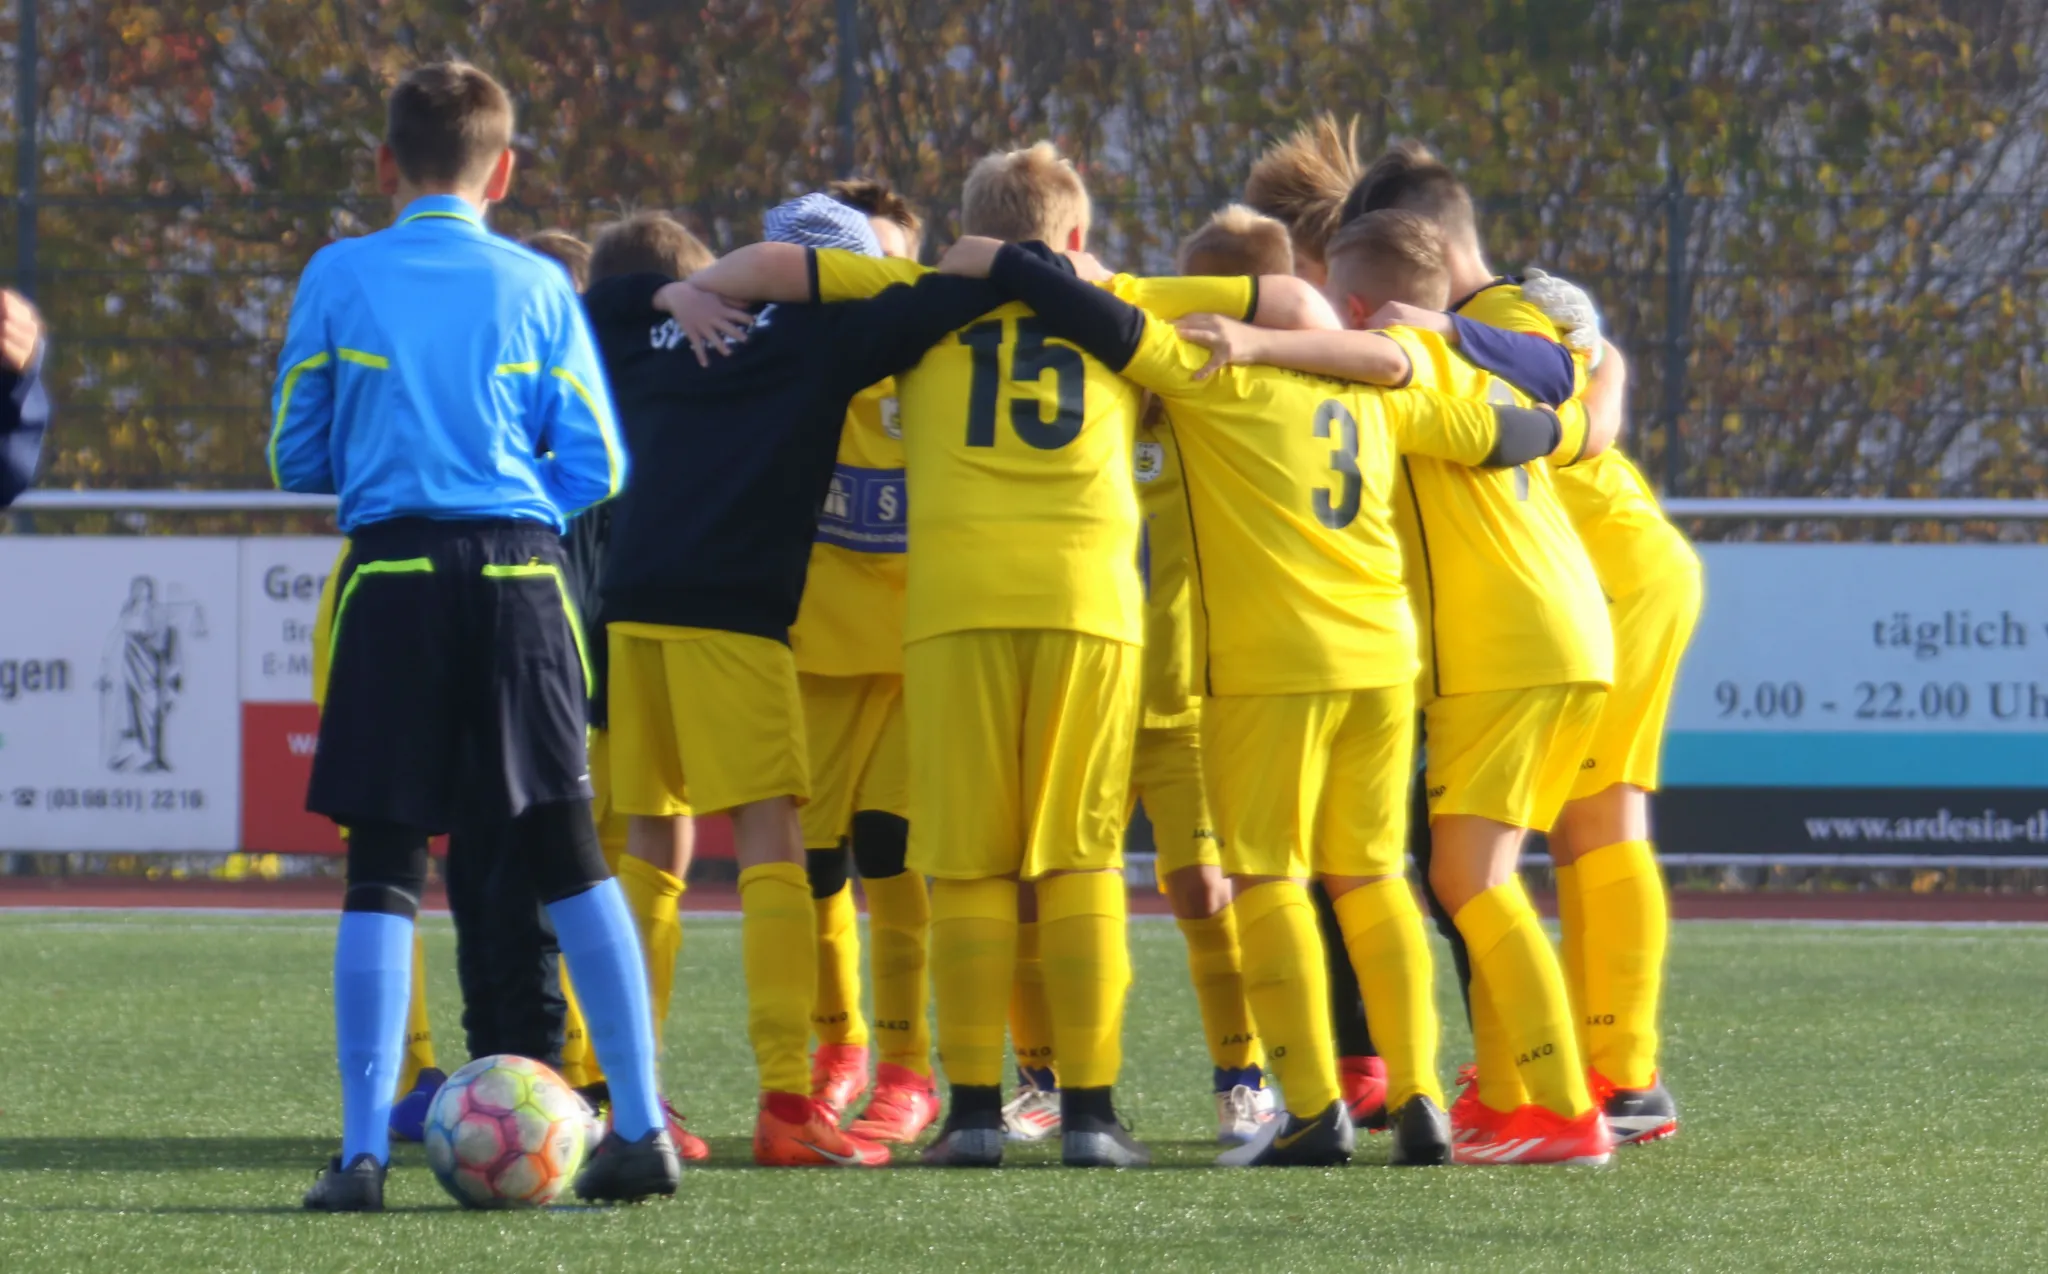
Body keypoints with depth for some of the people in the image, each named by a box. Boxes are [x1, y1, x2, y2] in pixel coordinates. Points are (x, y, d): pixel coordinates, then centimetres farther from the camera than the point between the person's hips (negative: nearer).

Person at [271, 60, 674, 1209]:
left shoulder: (340, 277, 4)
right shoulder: (537, 288, 6)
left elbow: (294, 457, 8)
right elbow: (596, 468, 6)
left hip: (393, 572, -1)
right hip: (520, 572, 1)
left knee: (382, 870, 0)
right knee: (568, 852, 10)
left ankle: (365, 1149, -7)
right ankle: (640, 1127, 7)